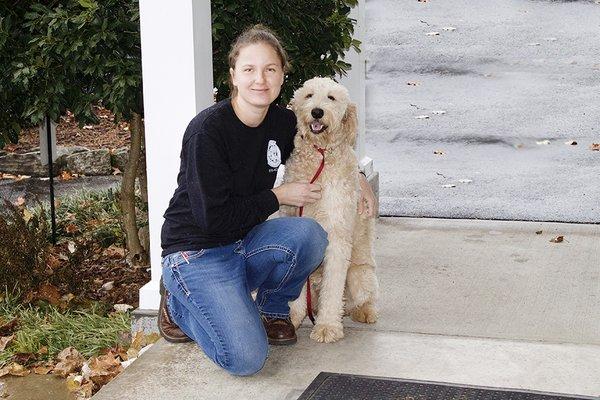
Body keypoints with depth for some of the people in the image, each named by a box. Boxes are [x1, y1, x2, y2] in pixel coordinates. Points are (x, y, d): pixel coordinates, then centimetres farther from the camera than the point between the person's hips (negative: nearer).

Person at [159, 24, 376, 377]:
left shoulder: (284, 122, -1)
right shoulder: (207, 130, -21)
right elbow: (214, 218, -22)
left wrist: (358, 178, 11)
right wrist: (278, 196, -13)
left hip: (244, 245, 6)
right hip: (197, 252, -6)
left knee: (309, 235, -26)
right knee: (246, 359, -23)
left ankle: (273, 311, 3)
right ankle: (179, 305, 6)